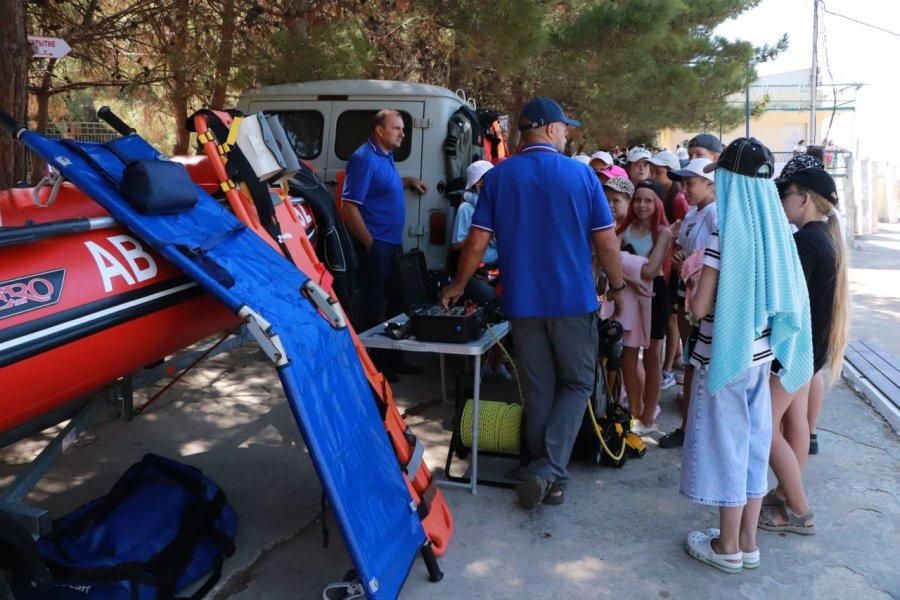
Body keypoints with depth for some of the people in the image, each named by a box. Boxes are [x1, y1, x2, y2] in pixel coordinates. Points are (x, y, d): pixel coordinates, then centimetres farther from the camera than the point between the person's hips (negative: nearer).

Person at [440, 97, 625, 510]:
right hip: (573, 299, -2)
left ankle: (546, 475, 21)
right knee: (577, 383, 11)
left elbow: (477, 242, -1)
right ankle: (549, 469, -3)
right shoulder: (581, 174, -3)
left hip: (522, 301, 2)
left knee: (538, 391, 12)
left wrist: (458, 285, 14)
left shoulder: (498, 176, 0)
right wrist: (616, 283, 14)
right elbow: (607, 242, -3)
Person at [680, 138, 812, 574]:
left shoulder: (726, 234, -17)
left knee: (725, 444, 6)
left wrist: (693, 287, 1)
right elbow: (781, 297, 11)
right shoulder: (775, 230, 3)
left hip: (725, 354, -7)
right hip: (759, 354, 7)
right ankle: (747, 542, 27)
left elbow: (699, 307, -19)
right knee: (752, 443, 15)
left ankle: (727, 547, 19)